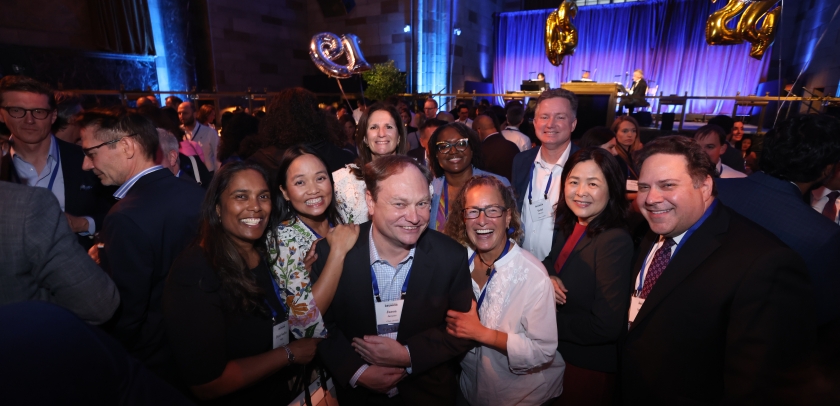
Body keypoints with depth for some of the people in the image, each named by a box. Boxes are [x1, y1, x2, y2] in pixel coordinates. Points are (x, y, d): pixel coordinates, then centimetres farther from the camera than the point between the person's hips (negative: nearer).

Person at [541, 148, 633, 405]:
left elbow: (607, 326, -29)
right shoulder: (567, 226, -4)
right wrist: (545, 276, -12)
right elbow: (551, 261, 10)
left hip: (591, 367, -6)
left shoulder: (615, 241, -27)